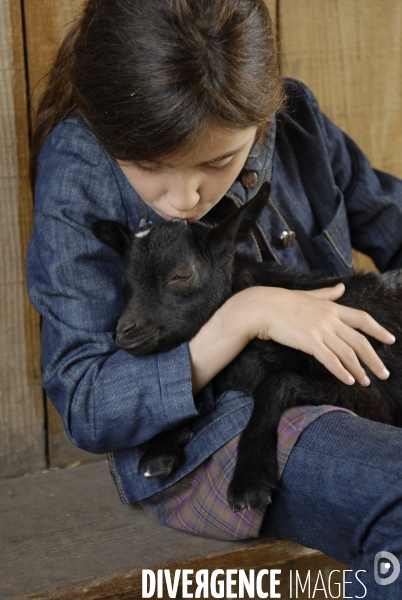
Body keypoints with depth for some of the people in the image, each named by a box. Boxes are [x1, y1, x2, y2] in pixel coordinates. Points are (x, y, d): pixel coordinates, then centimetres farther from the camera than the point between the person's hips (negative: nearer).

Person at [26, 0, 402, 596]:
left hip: (339, 386, 6)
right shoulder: (78, 178, -13)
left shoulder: (296, 121, -3)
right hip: (202, 438, -5)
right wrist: (241, 317, -24)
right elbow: (85, 407, -14)